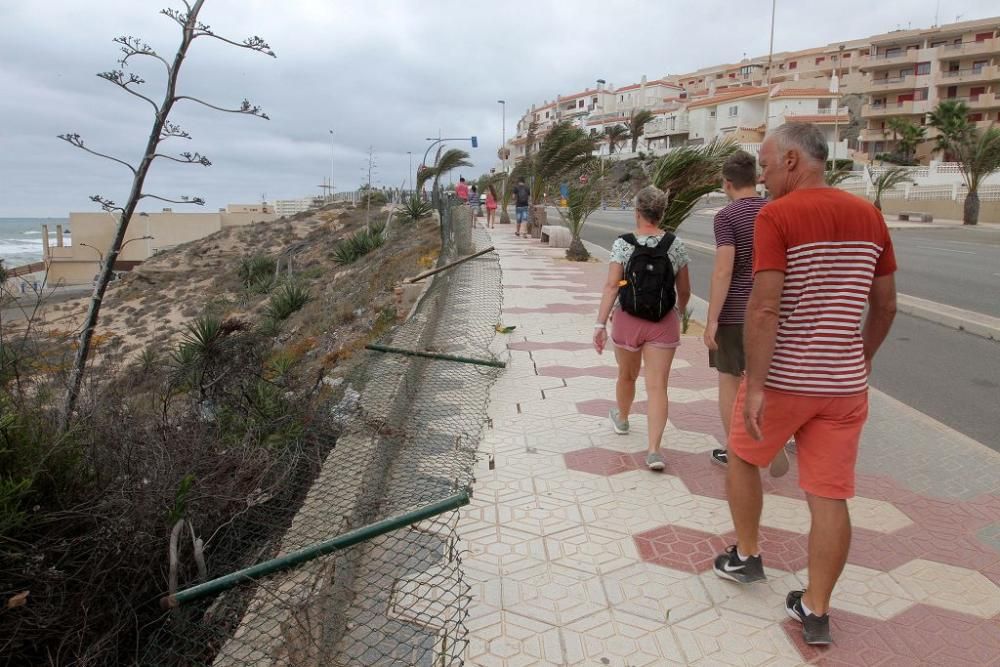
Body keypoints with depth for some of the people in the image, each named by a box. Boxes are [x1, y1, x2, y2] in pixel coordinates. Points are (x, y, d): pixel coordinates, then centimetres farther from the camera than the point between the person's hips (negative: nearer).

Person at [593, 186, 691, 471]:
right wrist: (679, 312, 24)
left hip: (627, 319, 0)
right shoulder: (676, 245, -2)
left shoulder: (623, 244, -8)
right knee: (657, 386, -2)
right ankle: (653, 449, -10)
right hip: (663, 322, 0)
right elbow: (685, 290, 5)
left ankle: (622, 419, 48)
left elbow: (612, 285, -16)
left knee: (627, 375, 22)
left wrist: (601, 323, -17)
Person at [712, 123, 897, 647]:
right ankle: (815, 612, 20)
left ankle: (746, 556, 35)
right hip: (844, 381, 5)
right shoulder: (869, 216, 5)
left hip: (783, 378, -5)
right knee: (830, 496, 9)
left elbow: (764, 308, -22)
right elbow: (885, 304, 11)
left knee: (742, 457, 21)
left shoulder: (776, 216, -13)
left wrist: (754, 385, -19)